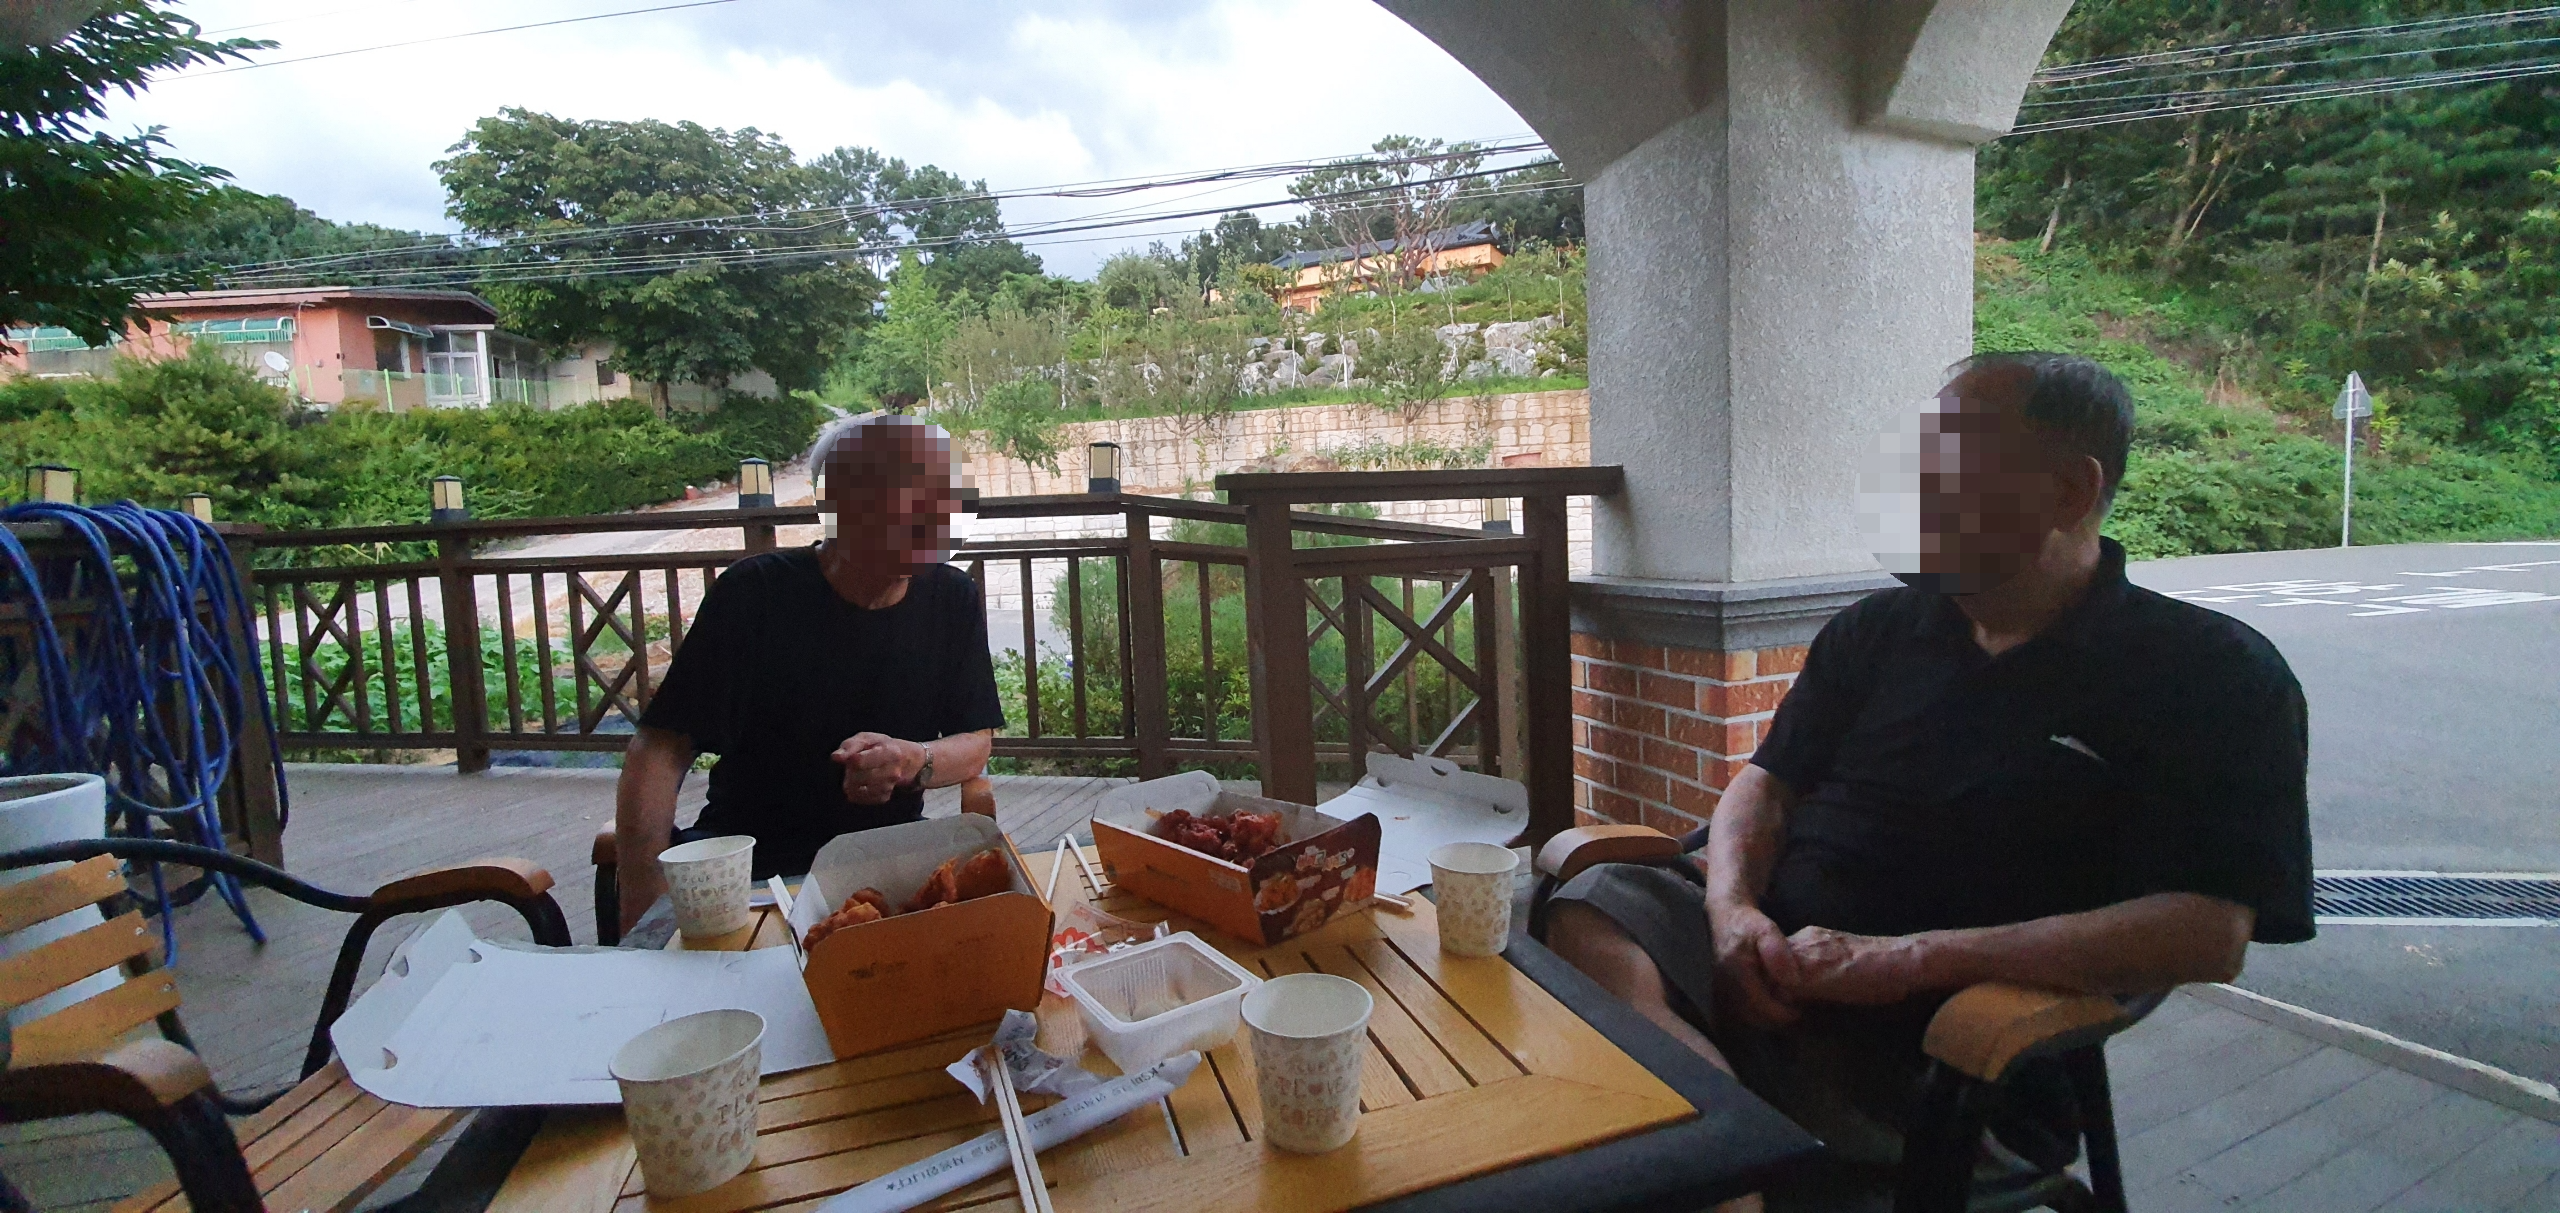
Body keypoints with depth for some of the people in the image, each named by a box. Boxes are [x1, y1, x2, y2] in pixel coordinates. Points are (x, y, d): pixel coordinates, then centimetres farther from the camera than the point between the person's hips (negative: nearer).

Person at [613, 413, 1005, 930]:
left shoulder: (953, 600, 0)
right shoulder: (756, 593, -10)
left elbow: (975, 744, 4)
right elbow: (661, 751, -13)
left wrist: (915, 761, -20)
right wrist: (643, 918, -23)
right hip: (748, 856, -2)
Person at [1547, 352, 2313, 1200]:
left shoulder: (2216, 675, 2)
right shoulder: (1881, 627, 17)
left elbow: (2207, 936, -9)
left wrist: (1909, 958, -18)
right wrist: (1734, 907, -8)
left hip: (1933, 1037, -4)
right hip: (1766, 956, 5)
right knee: (1592, 906, -29)